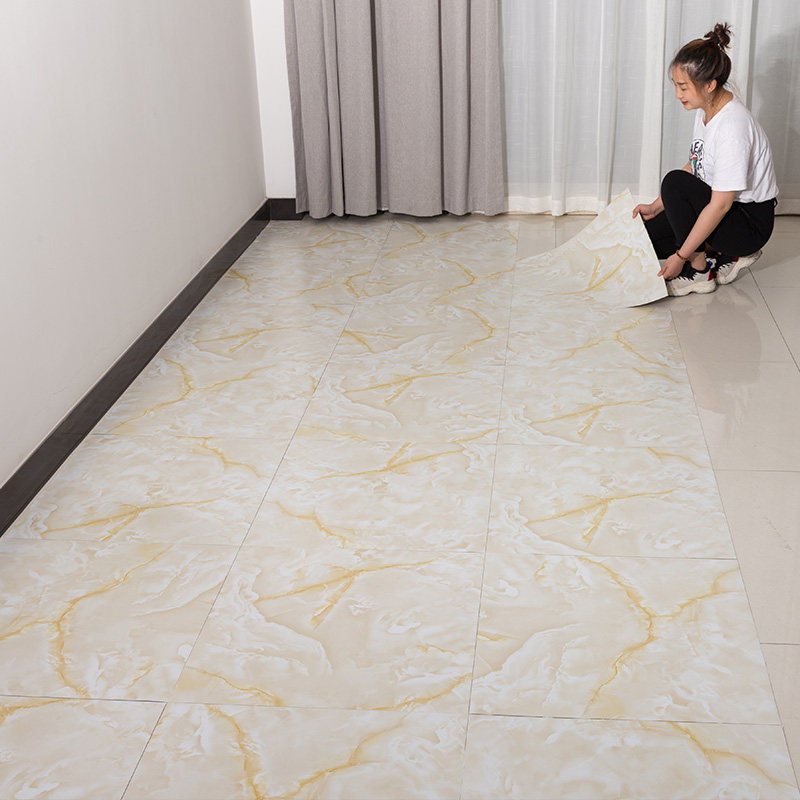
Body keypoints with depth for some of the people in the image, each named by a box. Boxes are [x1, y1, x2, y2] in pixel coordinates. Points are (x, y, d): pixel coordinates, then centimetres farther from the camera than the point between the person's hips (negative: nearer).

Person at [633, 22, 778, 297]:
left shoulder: (733, 126, -29)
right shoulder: (706, 110, 0)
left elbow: (720, 204, -28)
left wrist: (681, 256, -25)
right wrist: (656, 207, 7)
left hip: (750, 222, -9)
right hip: (723, 206, 9)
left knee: (674, 182, -27)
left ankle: (699, 273, -14)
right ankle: (725, 256, 7)